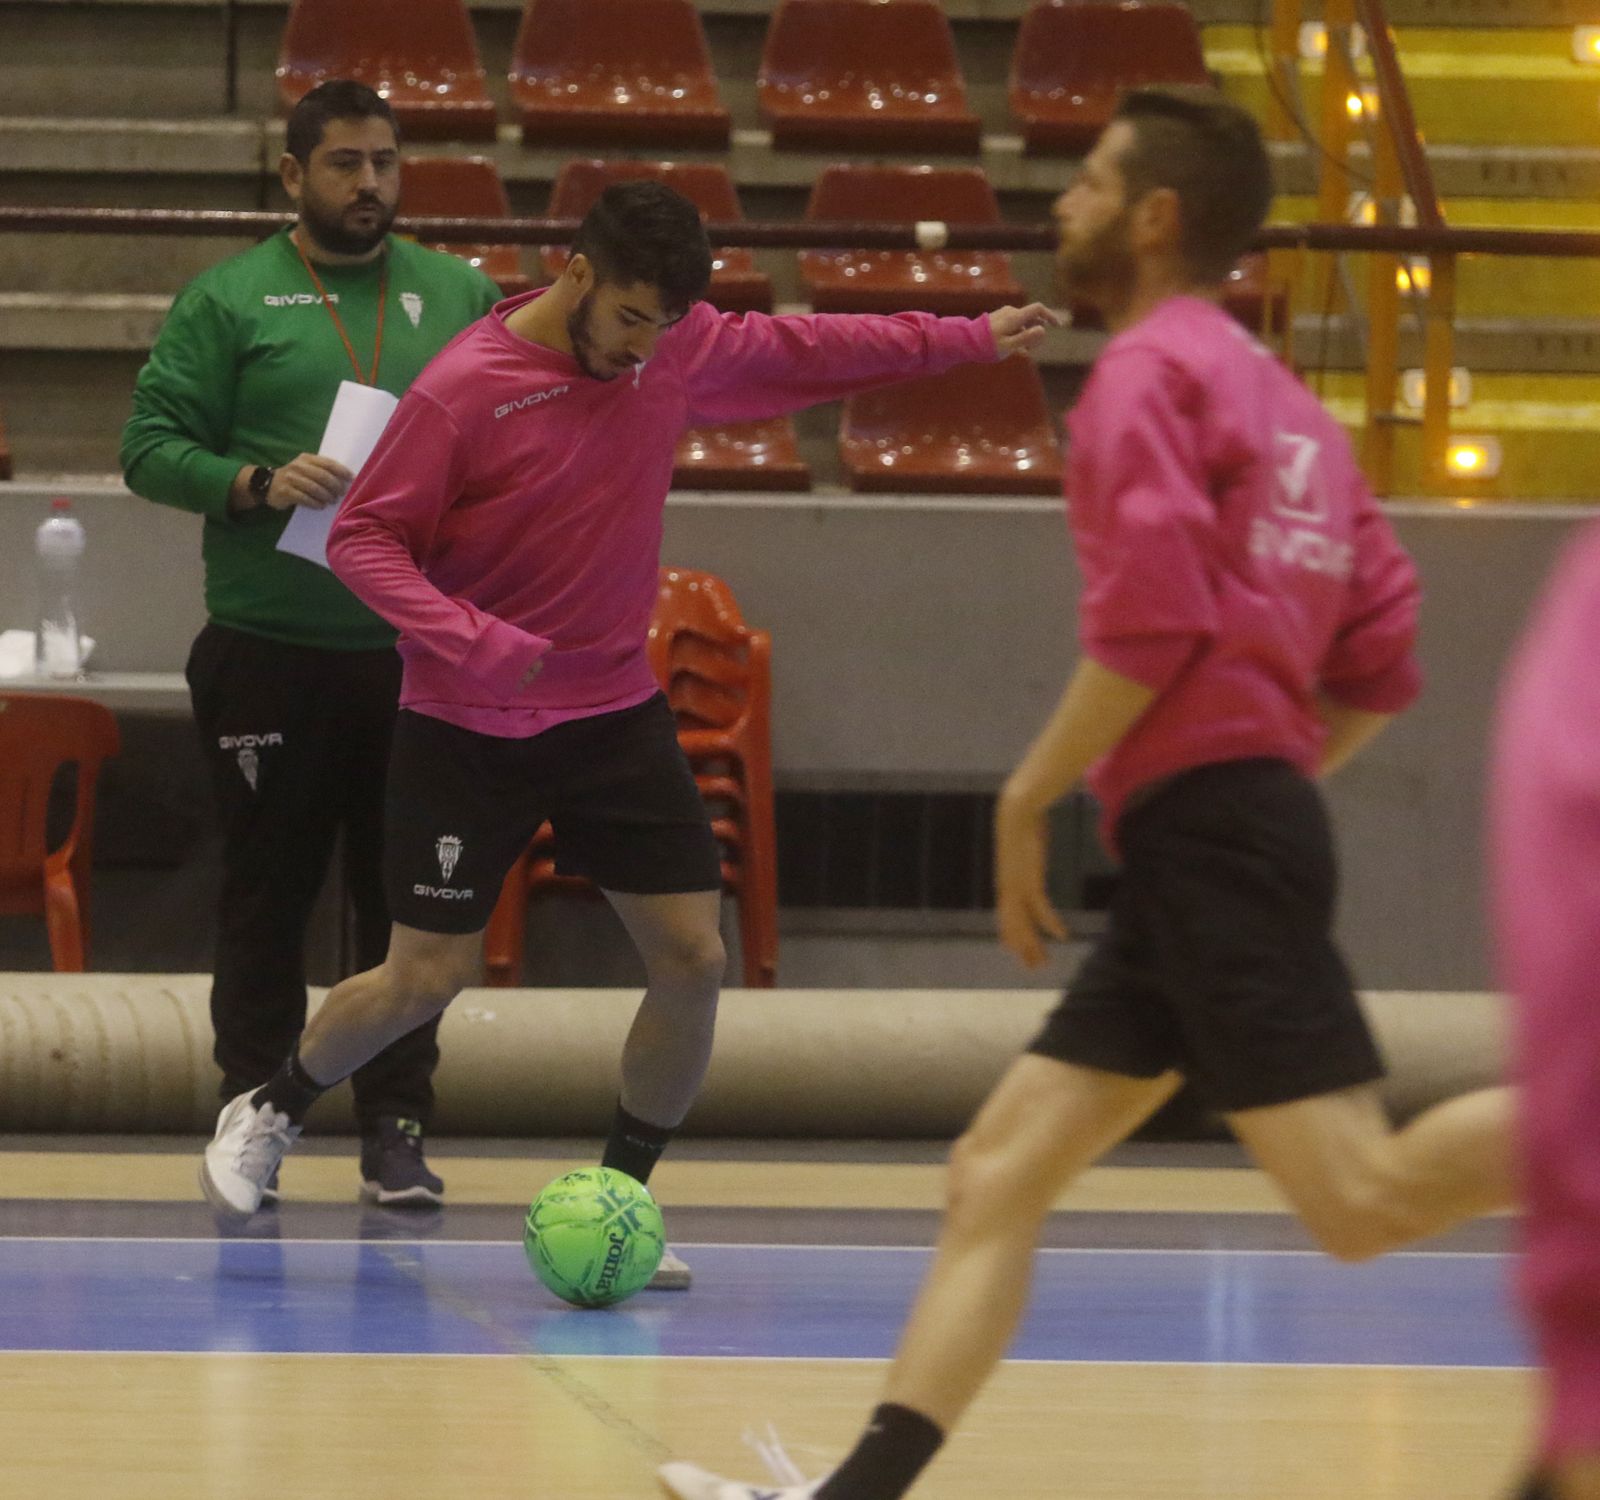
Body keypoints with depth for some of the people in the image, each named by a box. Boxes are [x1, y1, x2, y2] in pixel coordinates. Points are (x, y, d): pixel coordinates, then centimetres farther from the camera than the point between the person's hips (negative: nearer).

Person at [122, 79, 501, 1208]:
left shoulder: (462, 297, 10)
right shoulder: (229, 300, 2)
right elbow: (151, 447, -1)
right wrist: (256, 486, -16)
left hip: (418, 652, 2)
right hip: (270, 653, -2)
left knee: (409, 901, 3)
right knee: (266, 900, 3)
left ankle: (397, 1128, 10)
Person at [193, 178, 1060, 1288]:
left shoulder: (680, 349, -3)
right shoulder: (463, 390, -18)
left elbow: (808, 350, 14)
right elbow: (363, 538, -14)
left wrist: (968, 339, 15)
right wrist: (465, 637, -29)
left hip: (615, 712, 5)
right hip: (468, 728, -5)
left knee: (695, 960, -3)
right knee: (427, 981, -3)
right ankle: (270, 1113, 25)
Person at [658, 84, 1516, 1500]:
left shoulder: (1149, 370, -5)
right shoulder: (1284, 403, 21)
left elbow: (1152, 619, -17)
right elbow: (1381, 666, 18)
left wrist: (1029, 799, -8)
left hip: (1203, 827, -10)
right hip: (1252, 820, 10)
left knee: (1363, 1199, -17)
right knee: (997, 1174, 7)